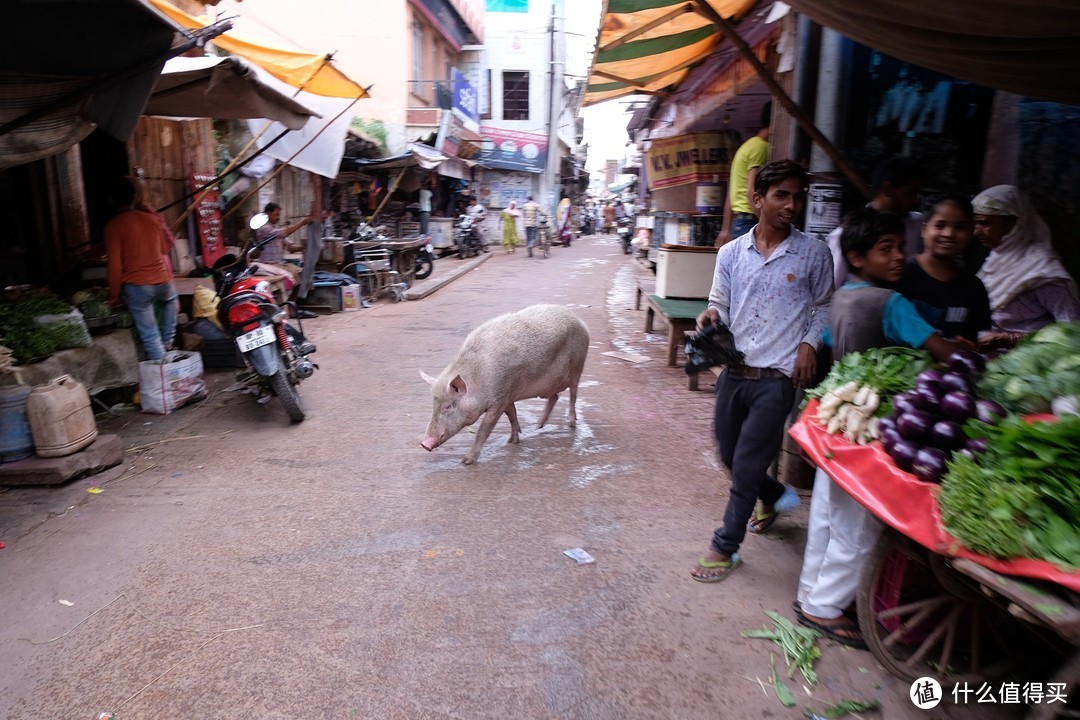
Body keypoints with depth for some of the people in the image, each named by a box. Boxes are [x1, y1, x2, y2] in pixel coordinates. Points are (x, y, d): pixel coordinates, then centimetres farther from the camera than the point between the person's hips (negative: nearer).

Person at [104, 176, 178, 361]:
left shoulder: (113, 226, -8)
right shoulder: (153, 218, 4)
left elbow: (115, 265, -11)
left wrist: (114, 295, -1)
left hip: (136, 286, -4)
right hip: (162, 280, 4)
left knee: (149, 335, 5)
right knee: (171, 300, 38)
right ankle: (167, 342, 37)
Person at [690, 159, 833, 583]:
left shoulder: (813, 254, -2)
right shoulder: (731, 253, 3)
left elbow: (823, 307, 9)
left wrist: (809, 342, -7)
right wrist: (711, 316, -13)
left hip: (777, 376, -4)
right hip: (734, 370, 4)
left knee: (746, 466, -2)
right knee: (729, 455, 17)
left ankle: (725, 547, 16)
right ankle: (776, 497, 48)